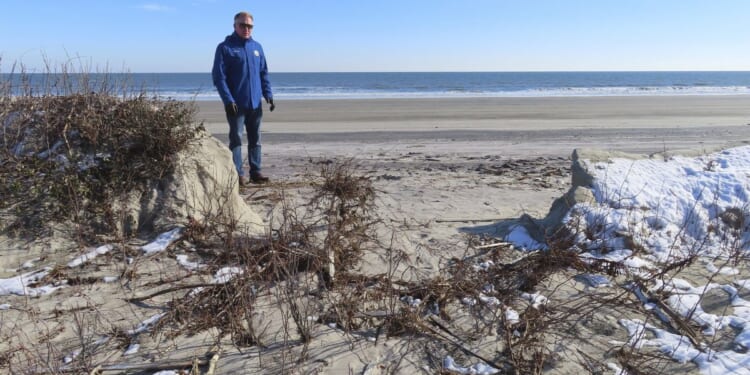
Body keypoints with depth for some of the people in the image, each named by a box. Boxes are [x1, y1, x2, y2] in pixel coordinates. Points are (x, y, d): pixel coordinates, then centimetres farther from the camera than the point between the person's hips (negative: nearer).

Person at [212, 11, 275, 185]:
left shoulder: (257, 47, 12)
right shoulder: (225, 47, -4)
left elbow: (264, 73, 14)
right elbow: (219, 77, -9)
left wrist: (268, 95, 3)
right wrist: (228, 100, -18)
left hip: (255, 103, 5)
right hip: (236, 104, -5)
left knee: (255, 139, 9)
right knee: (236, 139, -1)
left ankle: (255, 172, 17)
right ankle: (238, 174, 4)